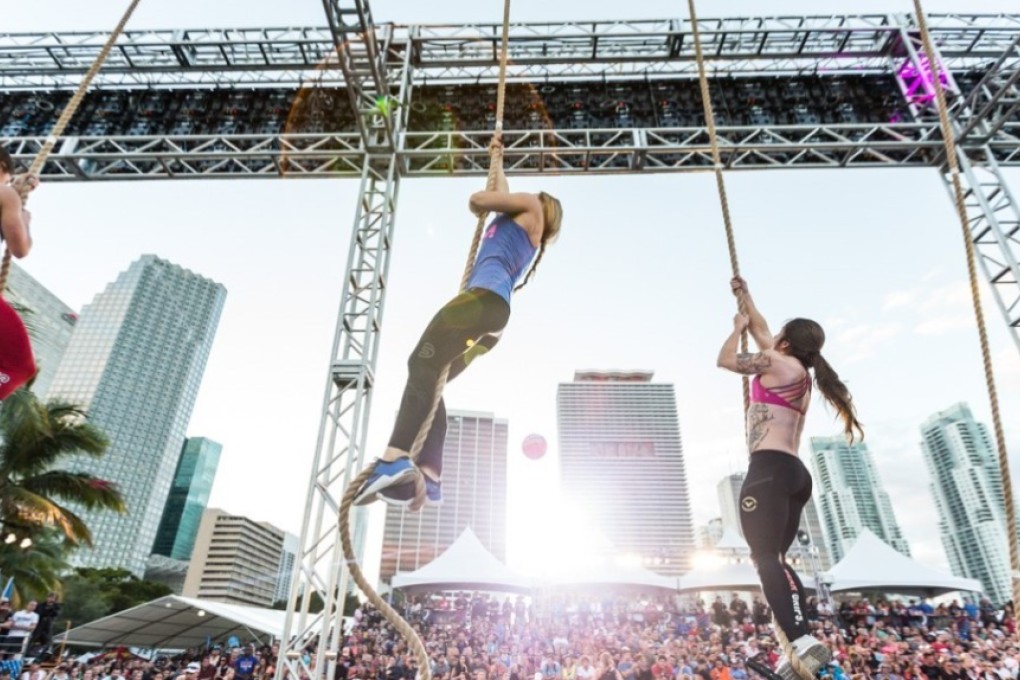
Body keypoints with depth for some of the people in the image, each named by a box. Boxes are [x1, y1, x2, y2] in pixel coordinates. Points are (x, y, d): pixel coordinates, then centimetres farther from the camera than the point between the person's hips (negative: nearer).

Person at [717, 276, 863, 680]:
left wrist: (738, 326, 21)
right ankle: (803, 646, 4)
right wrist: (745, 297, 45)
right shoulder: (799, 371, 23)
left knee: (765, 558, -16)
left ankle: (804, 642, -25)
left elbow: (726, 360, 4)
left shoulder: (779, 363, -1)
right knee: (774, 558, 10)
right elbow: (761, 331, 35)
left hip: (770, 469, -10)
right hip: (792, 472, 10)